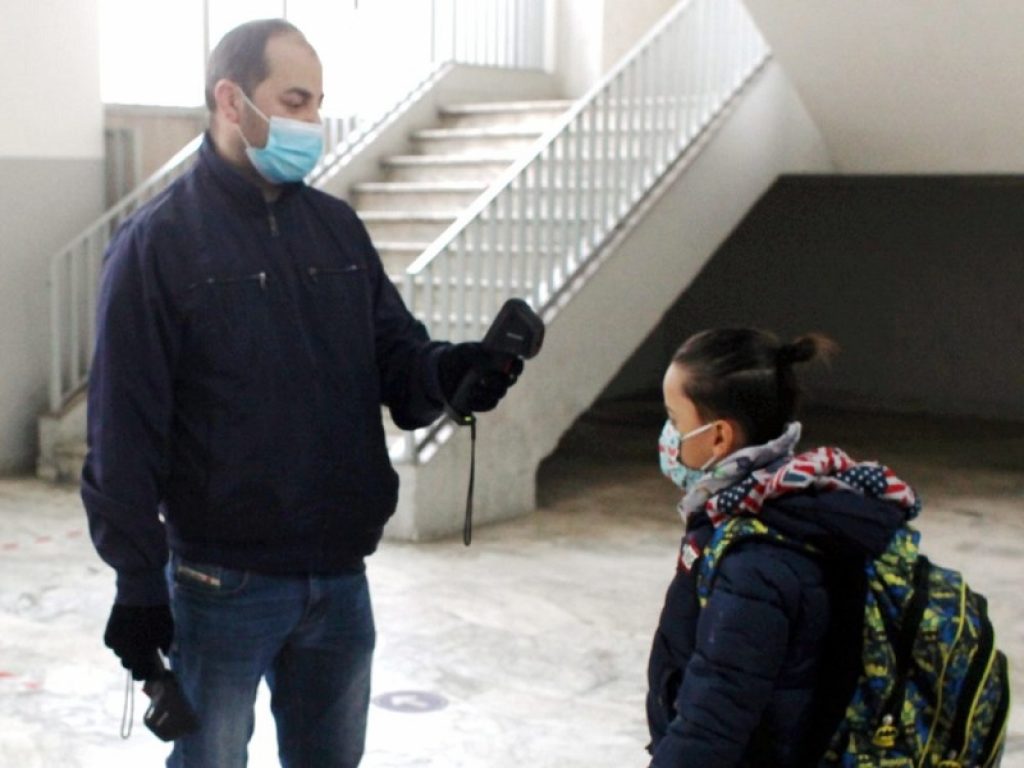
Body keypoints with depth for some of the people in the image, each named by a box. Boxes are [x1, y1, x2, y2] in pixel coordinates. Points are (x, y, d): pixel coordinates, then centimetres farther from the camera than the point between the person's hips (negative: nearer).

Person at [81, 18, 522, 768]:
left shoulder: (337, 226, 6)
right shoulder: (158, 241, -10)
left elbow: (396, 355, 6)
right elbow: (125, 430, -11)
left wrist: (451, 371, -17)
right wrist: (138, 582, -12)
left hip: (340, 575, 5)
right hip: (223, 581, -5)